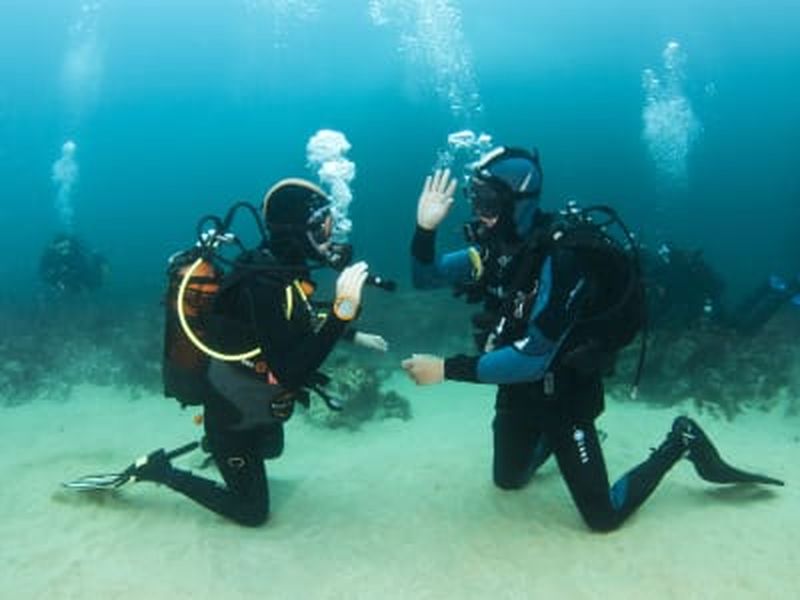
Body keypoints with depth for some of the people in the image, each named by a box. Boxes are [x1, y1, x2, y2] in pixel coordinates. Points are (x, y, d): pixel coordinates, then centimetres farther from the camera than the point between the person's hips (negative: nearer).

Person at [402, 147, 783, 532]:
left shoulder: (560, 257, -30)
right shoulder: (494, 249, -9)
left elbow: (532, 358, -34)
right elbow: (425, 278, 1)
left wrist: (447, 369, -35)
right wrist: (425, 228, -18)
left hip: (564, 395, -6)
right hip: (518, 391, 7)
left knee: (603, 517, 2)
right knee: (507, 481, 24)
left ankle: (681, 442, 19)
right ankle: (550, 440, 47)